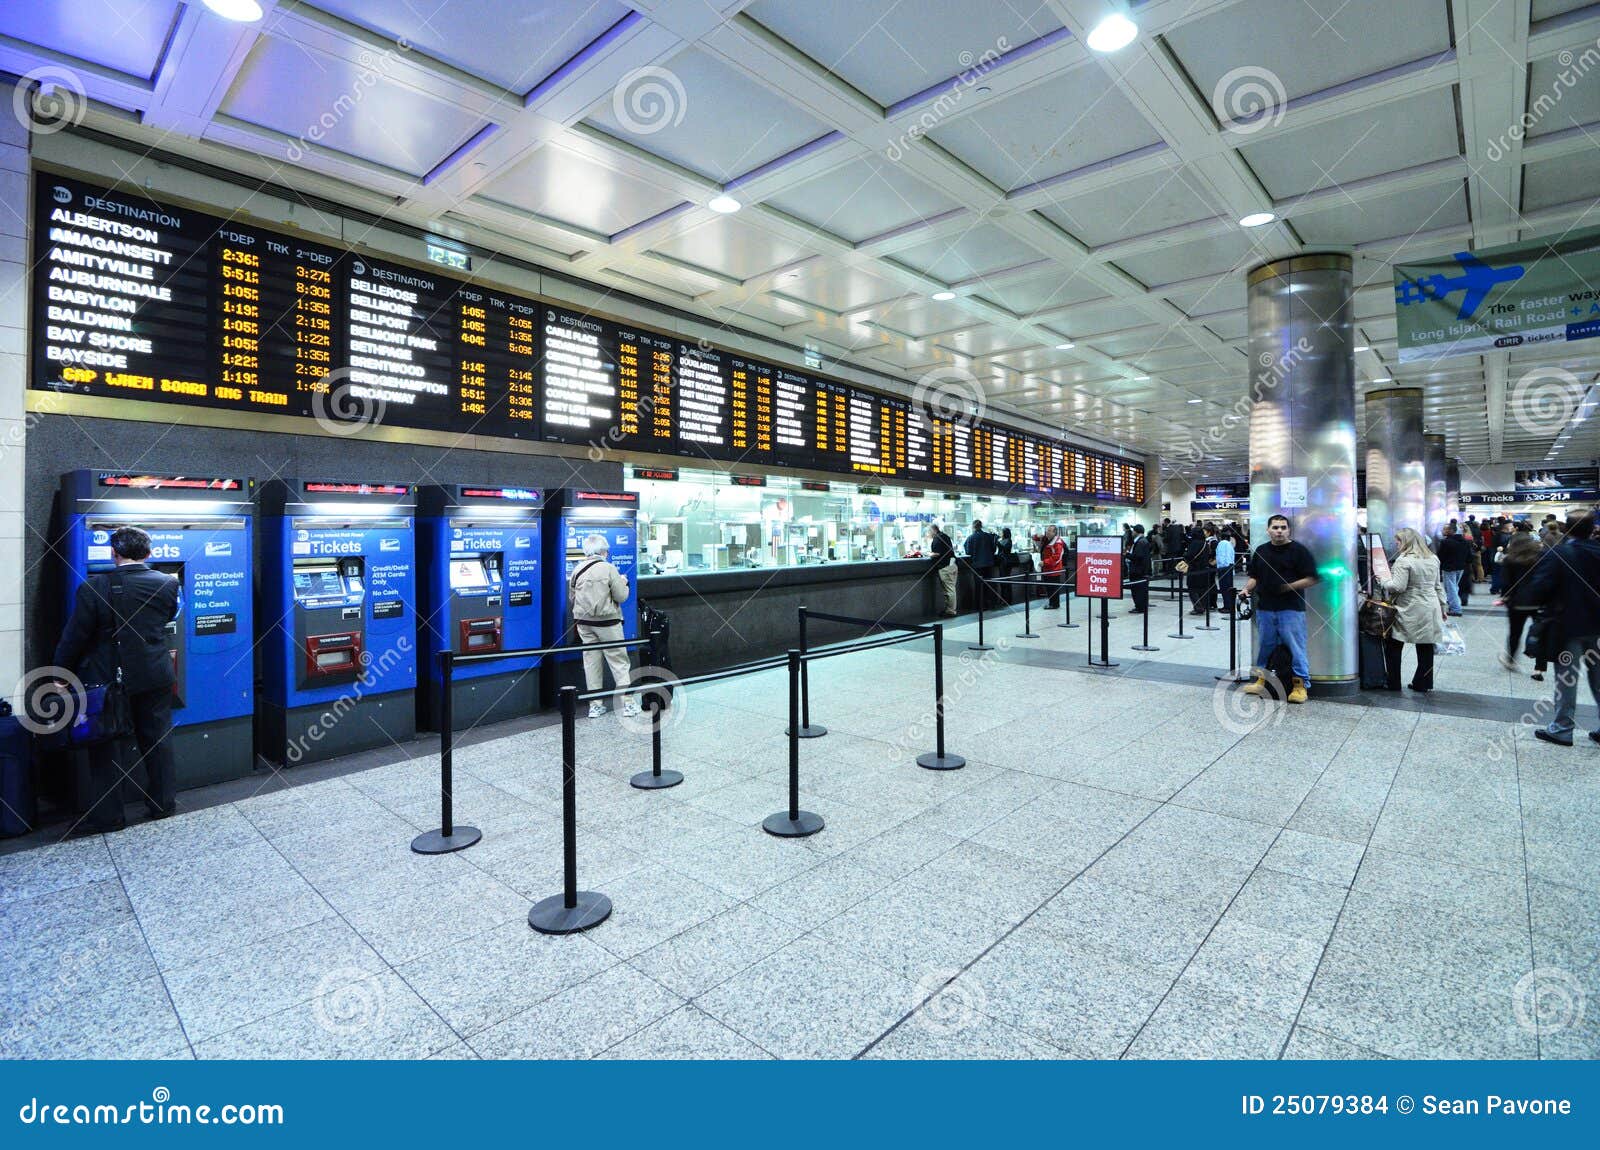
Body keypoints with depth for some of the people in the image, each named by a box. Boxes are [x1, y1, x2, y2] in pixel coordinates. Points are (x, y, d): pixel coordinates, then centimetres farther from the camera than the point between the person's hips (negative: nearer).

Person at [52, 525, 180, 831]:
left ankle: (107, 816, 18)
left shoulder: (94, 588, -14)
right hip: (155, 678, 2)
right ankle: (164, 803, 23)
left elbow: (75, 636, -9)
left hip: (108, 680, -2)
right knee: (157, 740, 14)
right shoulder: (167, 584, -6)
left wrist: (60, 673, 3)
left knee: (107, 748, 9)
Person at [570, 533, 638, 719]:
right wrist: (623, 582, 9)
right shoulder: (609, 569, -11)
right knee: (619, 661, 4)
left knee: (591, 661, 10)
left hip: (584, 623, 4)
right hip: (607, 622, -4)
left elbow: (572, 598, 10)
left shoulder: (577, 570, 2)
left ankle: (595, 705, 14)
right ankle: (628, 702, 5)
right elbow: (621, 597, -9)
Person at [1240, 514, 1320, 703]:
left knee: (1296, 647, -3)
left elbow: (1311, 579, -6)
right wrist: (1248, 588, 0)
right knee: (1265, 645, 13)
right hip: (1265, 608, 5)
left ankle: (1301, 684, 5)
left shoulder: (1298, 550, -3)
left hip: (1291, 608, -4)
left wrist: (1290, 586, -20)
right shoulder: (1260, 551, 12)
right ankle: (1261, 680, 23)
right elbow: (1253, 576, 18)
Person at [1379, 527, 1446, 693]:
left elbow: (1398, 587, -20)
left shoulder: (1404, 560, -14)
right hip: (1430, 610, 7)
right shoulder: (1432, 559, 11)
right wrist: (1442, 607, 25)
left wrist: (1384, 582, -3)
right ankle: (1423, 683, 16)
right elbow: (1438, 586, 18)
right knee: (1425, 648, 10)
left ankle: (1393, 683, 8)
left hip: (1409, 612, -7)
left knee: (1393, 647, 4)